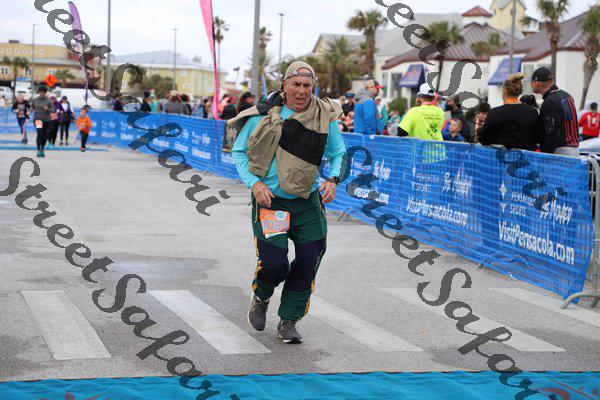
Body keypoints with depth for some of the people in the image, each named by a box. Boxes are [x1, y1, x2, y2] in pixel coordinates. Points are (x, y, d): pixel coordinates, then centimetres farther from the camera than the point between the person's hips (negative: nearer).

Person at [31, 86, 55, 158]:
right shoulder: (34, 100, 1)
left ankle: (42, 149, 36)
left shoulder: (48, 101, -2)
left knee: (45, 136, 11)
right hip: (37, 119, -2)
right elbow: (32, 107, 20)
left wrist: (47, 109, -20)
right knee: (39, 133, -25)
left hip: (46, 120, 2)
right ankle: (38, 150, -26)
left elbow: (53, 109, -2)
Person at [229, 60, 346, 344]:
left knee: (308, 262, -3)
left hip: (308, 203, 3)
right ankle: (260, 299, 23)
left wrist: (332, 180, -5)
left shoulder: (325, 117, 0)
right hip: (270, 201, -3)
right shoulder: (264, 116, -6)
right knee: (274, 263, -12)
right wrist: (254, 183, -10)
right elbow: (239, 152, 4)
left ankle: (288, 322, 16)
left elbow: (338, 153, 14)